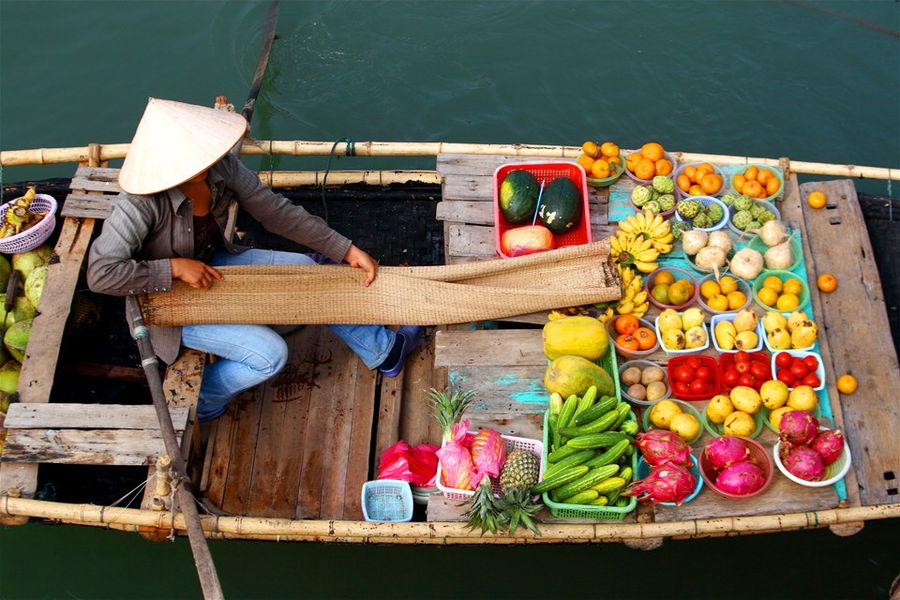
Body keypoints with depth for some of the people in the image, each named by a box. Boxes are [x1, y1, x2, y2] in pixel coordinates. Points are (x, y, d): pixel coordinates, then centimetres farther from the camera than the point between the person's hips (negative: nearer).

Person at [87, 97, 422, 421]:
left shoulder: (221, 167, -18)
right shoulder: (141, 204, -34)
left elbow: (276, 212, -10)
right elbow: (100, 274, -34)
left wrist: (347, 250, -10)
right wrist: (176, 267, -34)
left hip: (213, 263, 7)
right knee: (270, 355, -19)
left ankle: (382, 350, 18)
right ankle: (200, 398, 12)